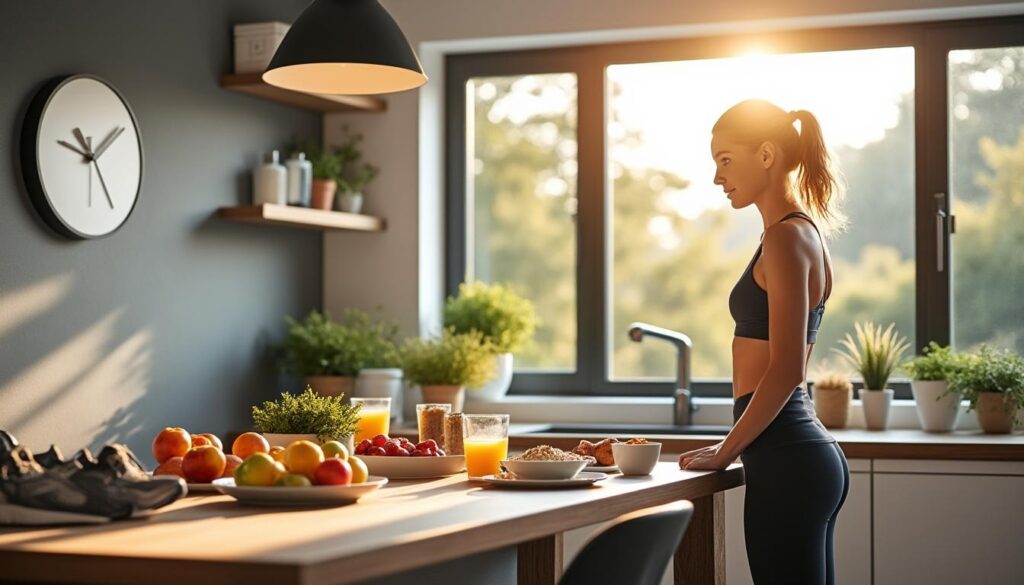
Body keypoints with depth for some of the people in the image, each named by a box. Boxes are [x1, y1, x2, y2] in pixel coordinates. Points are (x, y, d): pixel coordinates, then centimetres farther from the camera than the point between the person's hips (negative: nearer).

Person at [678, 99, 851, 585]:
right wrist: (733, 448, 19)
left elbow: (785, 370, -19)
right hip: (811, 454, 10)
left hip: (787, 463, -10)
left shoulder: (786, 239, -13)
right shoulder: (802, 232, 17)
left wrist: (726, 452, -10)